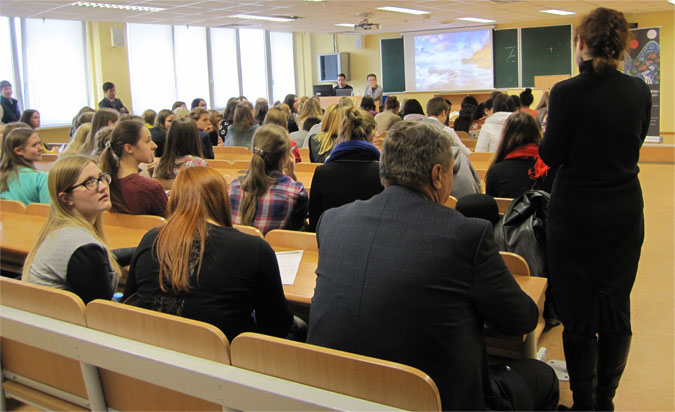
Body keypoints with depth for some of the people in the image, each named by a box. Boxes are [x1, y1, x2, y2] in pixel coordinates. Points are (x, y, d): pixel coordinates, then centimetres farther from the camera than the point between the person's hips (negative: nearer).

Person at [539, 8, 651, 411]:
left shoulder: (566, 93, -14)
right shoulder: (639, 91, -2)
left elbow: (552, 156, -9)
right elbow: (634, 143, 11)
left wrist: (543, 136, 9)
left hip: (575, 214, -4)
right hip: (624, 213, 4)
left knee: (577, 311, 7)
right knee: (617, 308, 14)